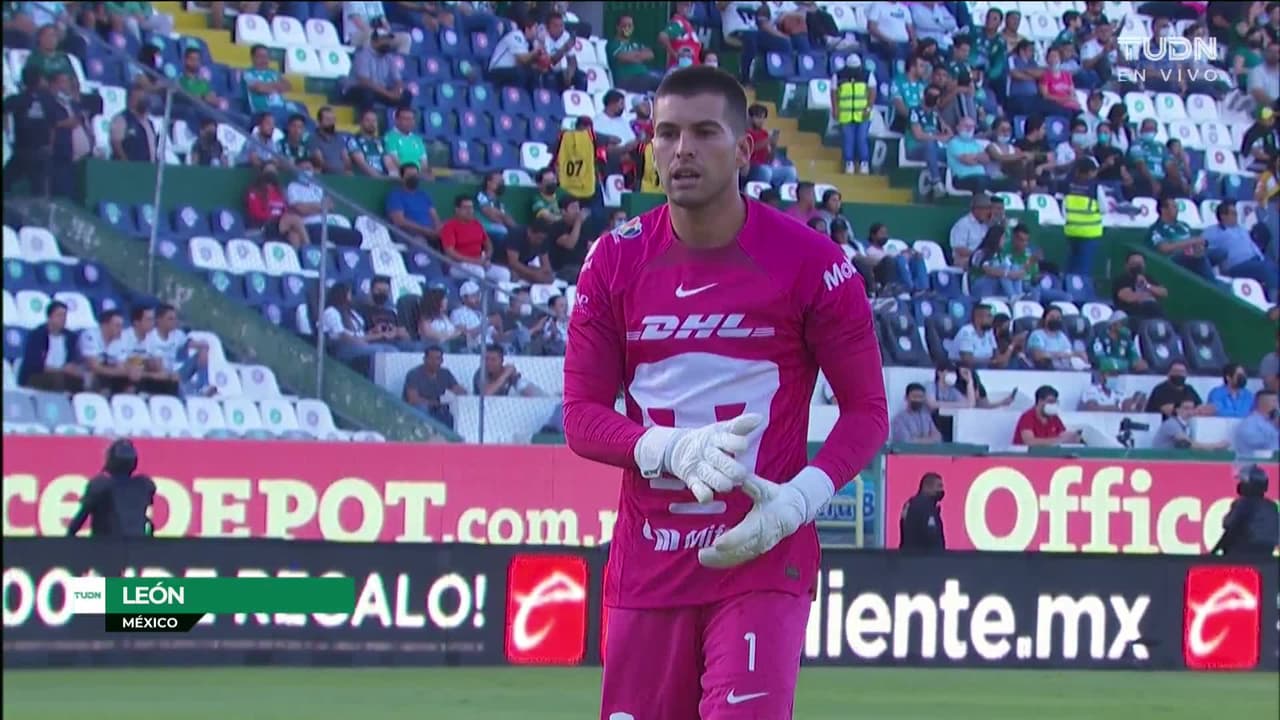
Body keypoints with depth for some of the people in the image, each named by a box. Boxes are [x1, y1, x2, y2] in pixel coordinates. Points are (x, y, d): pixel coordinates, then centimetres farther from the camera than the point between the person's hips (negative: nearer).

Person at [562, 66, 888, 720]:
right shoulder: (616, 261, 4)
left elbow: (868, 411, 0)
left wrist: (800, 500, -17)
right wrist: (672, 450, -17)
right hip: (646, 563, 3)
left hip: (765, 553, -3)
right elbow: (582, 415, 3)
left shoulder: (809, 261, -4)